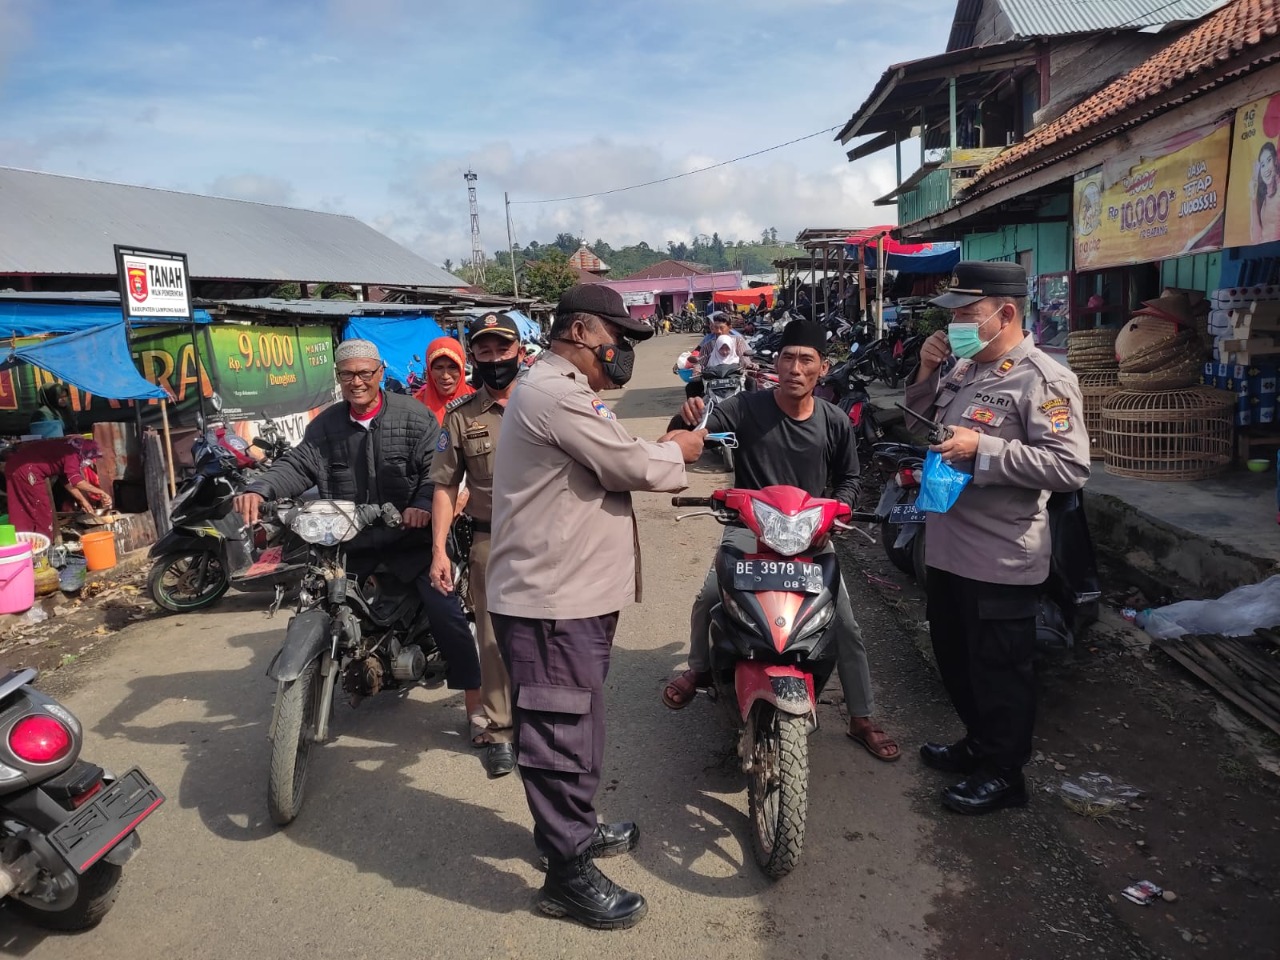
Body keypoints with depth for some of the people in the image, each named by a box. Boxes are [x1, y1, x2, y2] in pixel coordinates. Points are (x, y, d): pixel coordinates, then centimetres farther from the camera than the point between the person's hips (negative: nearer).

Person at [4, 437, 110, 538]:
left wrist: (82, 500, 24)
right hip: (26, 469, -10)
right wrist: (100, 492, -16)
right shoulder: (72, 453, -10)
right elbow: (75, 480, -22)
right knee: (41, 513, 0)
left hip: (15, 466, 10)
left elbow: (68, 480, 24)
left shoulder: (67, 448, 19)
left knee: (21, 514, 15)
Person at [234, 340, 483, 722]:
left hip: (411, 532, -4)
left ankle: (474, 695, 3)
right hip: (350, 537, 4)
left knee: (445, 610, -10)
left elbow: (436, 466, -11)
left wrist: (424, 503, -30)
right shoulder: (325, 425, 6)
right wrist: (259, 490, -25)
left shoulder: (415, 415, -5)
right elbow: (297, 465, -5)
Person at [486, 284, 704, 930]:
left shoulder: (556, 389, 19)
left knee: (575, 729, 23)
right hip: (551, 600, -11)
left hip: (568, 592, 11)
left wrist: (663, 455, 4)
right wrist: (676, 452, 0)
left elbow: (609, 470, 17)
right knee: (563, 735, -1)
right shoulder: (556, 393, -19)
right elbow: (632, 466, -19)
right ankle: (569, 875, 12)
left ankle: (573, 830, 40)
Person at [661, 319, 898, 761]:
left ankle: (862, 720, 15)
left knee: (846, 623, -2)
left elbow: (848, 479, 10)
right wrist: (687, 418, -45)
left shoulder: (835, 422, -4)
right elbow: (688, 436, -21)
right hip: (750, 527, -1)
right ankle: (699, 668, 13)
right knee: (707, 599, -20)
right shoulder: (746, 408, -13)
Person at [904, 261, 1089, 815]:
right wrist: (927, 372, 1)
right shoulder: (961, 368, 9)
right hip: (948, 547, 9)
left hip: (1001, 559, -8)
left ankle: (1003, 773, 26)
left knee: (999, 671, 7)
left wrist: (983, 449, -26)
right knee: (954, 659, 23)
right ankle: (978, 743, 43)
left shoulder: (1043, 379, -16)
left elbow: (1071, 467, -24)